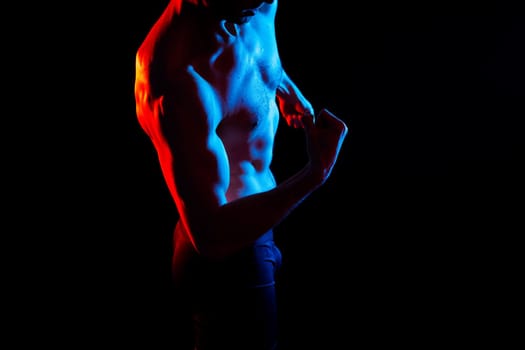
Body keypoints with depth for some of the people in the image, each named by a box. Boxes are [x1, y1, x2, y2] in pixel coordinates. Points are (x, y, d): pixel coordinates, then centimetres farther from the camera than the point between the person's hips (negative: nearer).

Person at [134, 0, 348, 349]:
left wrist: (284, 86, 0)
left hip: (256, 218, 9)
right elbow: (212, 236, -35)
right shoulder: (180, 81, -36)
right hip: (226, 256, -8)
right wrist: (316, 173, -38)